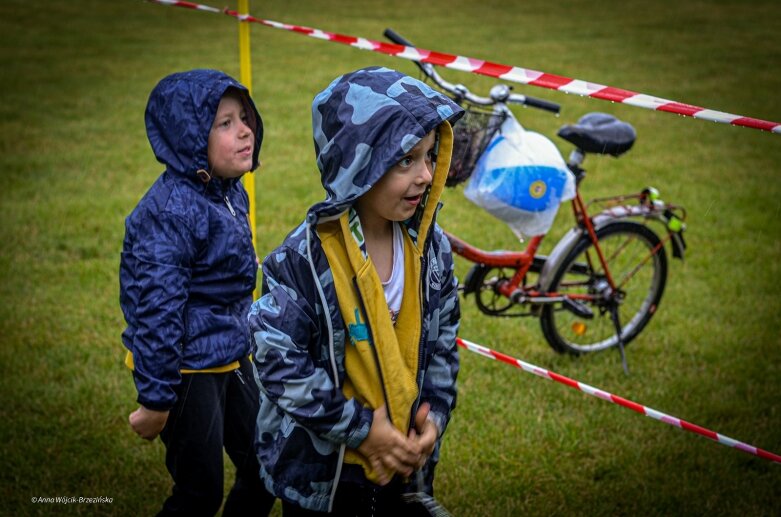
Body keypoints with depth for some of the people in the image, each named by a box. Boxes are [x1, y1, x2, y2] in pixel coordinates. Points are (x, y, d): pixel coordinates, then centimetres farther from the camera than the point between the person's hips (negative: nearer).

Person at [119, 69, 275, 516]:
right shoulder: (170, 210, -24)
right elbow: (156, 307, -24)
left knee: (263, 471, 16)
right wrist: (156, 398, -21)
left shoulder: (232, 191, 3)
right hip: (190, 369, -8)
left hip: (233, 359, 9)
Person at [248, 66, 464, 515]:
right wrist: (358, 428, -18)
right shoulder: (302, 259, -21)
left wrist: (435, 415, -7)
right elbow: (279, 361, -20)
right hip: (318, 470, -4)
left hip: (406, 462, 4)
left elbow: (442, 340, 6)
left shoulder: (432, 247, -4)